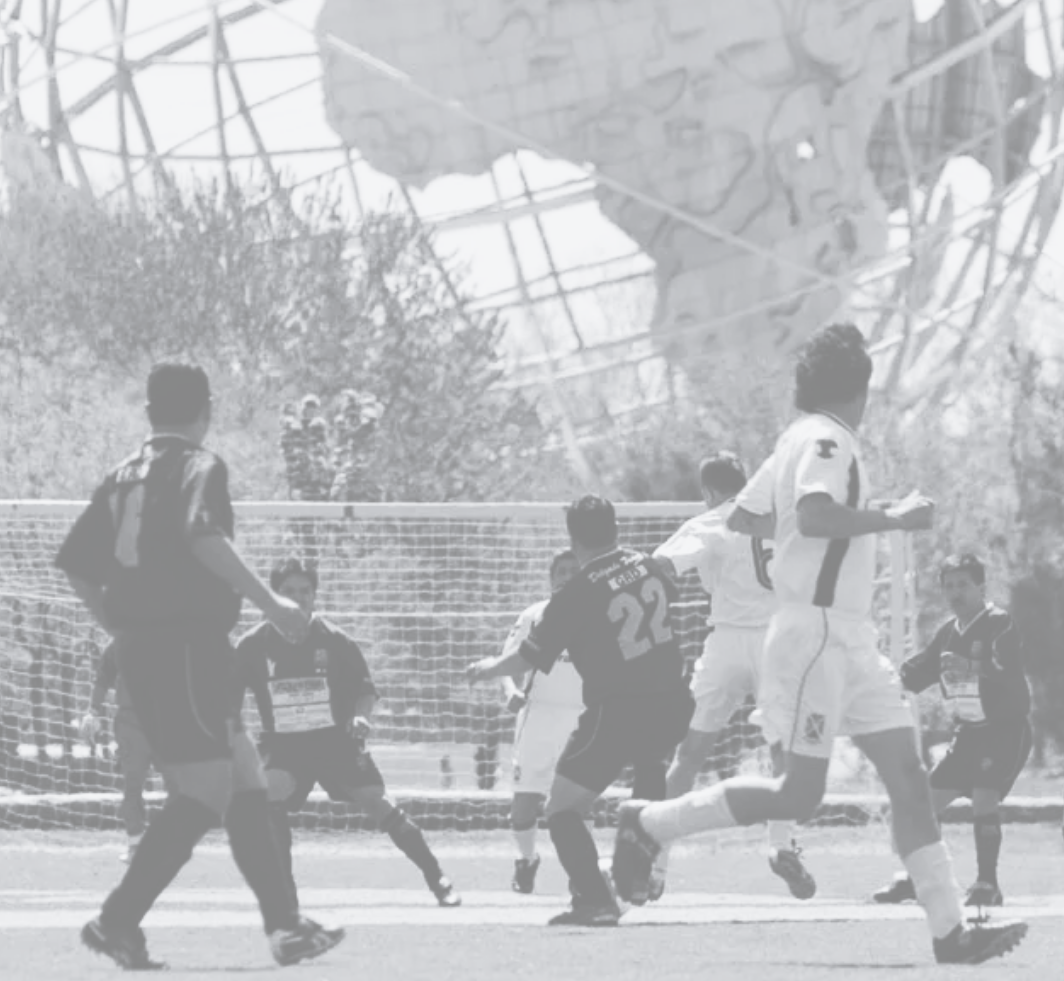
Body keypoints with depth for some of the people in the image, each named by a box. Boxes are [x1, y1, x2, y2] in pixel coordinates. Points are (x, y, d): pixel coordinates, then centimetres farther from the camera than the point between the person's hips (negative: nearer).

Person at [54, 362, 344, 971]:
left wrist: (125, 630, 24)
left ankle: (286, 925, 9)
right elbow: (204, 537, -25)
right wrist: (269, 603, -21)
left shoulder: (126, 476, 16)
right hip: (189, 643, -8)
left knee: (247, 783, 11)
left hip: (140, 649, 8)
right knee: (206, 795, -7)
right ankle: (118, 921, -12)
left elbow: (77, 566, 14)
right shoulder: (200, 465, -5)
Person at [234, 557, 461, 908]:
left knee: (378, 804, -8)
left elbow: (366, 689, 2)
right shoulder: (253, 645, -7)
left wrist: (360, 716, -17)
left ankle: (438, 879, 3)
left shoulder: (334, 641, -7)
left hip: (337, 739, 0)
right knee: (270, 800, -26)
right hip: (283, 745, 0)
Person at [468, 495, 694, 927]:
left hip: (616, 716, -6)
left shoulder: (576, 594, -13)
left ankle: (595, 900, -15)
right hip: (671, 708, 6)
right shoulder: (648, 567, 3)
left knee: (562, 807, 1)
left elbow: (532, 657, -4)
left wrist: (490, 667, 16)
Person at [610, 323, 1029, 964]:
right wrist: (892, 520, -21)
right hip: (817, 637, -10)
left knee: (909, 777, 1)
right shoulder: (826, 441, -12)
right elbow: (813, 514, -30)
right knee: (800, 797, -9)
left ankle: (950, 929, -4)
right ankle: (653, 824, 4)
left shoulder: (802, 439, 16)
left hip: (850, 641, 10)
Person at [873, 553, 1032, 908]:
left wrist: (971, 672, -47)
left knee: (984, 797, -24)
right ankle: (915, 880, 20)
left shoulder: (1000, 626, -15)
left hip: (1005, 728, -8)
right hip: (968, 731, 8)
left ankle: (987, 885, -17)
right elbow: (916, 674, 12)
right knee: (928, 799, 6)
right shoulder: (949, 632, 7)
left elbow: (1009, 676, -30)